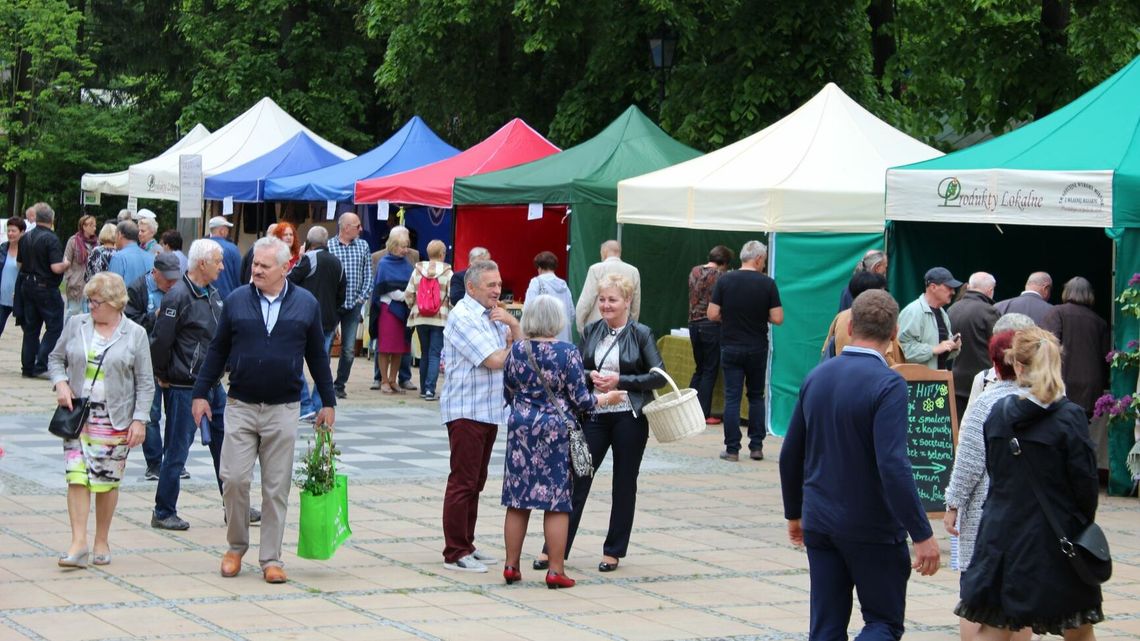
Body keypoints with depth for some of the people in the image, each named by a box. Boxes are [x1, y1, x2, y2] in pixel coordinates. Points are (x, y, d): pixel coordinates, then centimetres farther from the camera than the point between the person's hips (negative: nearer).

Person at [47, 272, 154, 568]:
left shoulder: (135, 334, -1)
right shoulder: (76, 325, 5)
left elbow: (145, 383, 0)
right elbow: (56, 358, 15)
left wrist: (139, 420, -7)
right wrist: (60, 383, -4)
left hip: (114, 419, -2)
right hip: (78, 414, 2)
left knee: (107, 482, 4)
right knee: (77, 477, -8)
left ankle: (102, 542, 17)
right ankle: (78, 543, -9)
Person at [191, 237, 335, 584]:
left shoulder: (306, 304, 3)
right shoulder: (236, 301, 3)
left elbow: (317, 356, 10)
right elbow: (217, 351, 9)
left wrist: (328, 402, 11)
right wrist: (200, 393, 7)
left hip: (282, 410, 0)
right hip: (240, 407, 0)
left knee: (276, 489, 3)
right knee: (234, 480, -5)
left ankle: (271, 559, 10)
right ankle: (236, 547, 15)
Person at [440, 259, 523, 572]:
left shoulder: (493, 314, 15)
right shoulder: (463, 316, -13)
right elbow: (494, 360, -18)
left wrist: (512, 323, -4)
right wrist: (513, 348, 3)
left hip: (491, 410, 9)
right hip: (466, 410, -9)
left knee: (476, 482, 13)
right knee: (463, 482, -7)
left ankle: (466, 545, 21)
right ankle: (455, 554, -4)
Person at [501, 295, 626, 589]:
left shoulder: (516, 351, 1)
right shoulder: (567, 353, -10)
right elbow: (580, 401, -8)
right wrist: (607, 398, 10)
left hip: (520, 426, 4)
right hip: (555, 431, -4)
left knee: (518, 501, 9)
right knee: (556, 502, 1)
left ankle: (511, 566, 12)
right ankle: (555, 570, 3)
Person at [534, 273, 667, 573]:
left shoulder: (641, 334, -4)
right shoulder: (591, 331, 7)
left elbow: (659, 376, -8)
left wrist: (620, 381, -16)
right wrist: (591, 377, -10)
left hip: (629, 418, -3)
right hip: (594, 415, 3)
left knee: (624, 484, 7)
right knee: (577, 480, 0)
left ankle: (614, 551, 18)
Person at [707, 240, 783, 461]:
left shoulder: (724, 281, -6)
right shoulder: (767, 283, -7)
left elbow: (712, 314, -7)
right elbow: (777, 318, -8)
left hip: (731, 348, 0)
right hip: (757, 349, 0)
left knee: (732, 398, 2)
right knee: (756, 396, 15)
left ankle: (732, 449, 0)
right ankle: (756, 446, 13)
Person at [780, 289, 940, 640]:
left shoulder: (817, 376, 4)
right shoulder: (888, 384, -17)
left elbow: (790, 455, 11)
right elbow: (893, 466, -25)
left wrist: (794, 512, 24)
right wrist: (922, 534, -21)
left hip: (819, 523, 6)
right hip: (872, 528, -6)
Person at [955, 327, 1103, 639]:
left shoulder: (997, 414, 0)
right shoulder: (1069, 417, -13)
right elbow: (1085, 482, -9)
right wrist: (1084, 526, 7)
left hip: (1001, 536, 3)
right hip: (1055, 539, -3)